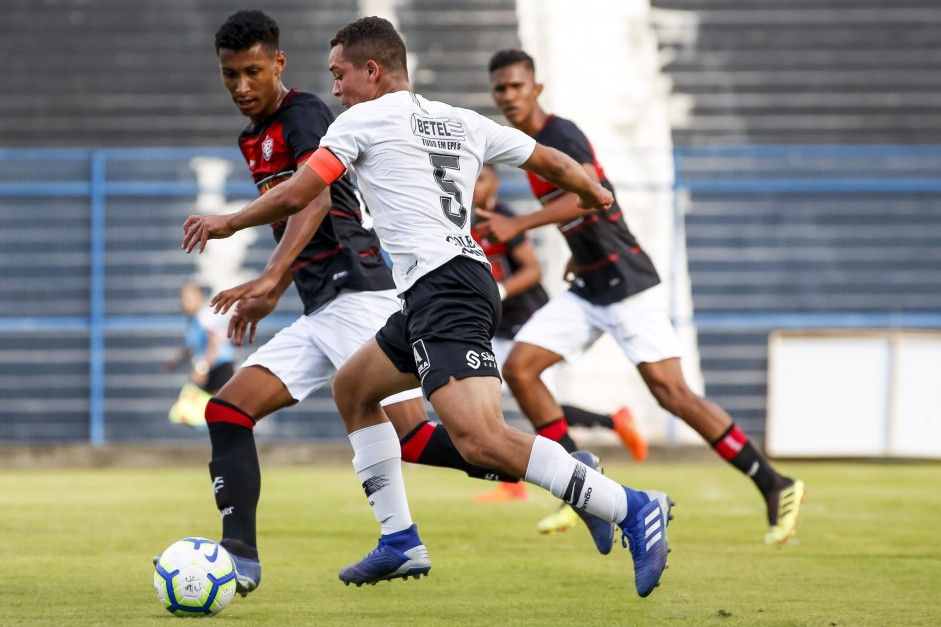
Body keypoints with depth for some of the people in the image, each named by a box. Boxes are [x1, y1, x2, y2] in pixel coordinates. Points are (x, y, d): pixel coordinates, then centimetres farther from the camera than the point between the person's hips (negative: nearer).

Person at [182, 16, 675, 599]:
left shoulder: (364, 119, 3)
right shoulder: (464, 123, 21)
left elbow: (294, 197, 3)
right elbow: (555, 163, 26)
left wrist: (226, 223, 20)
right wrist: (597, 195, 48)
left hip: (440, 285, -10)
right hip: (453, 288, 10)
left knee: (481, 439, -22)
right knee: (352, 387, 24)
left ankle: (633, 509, -29)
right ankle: (400, 543, 21)